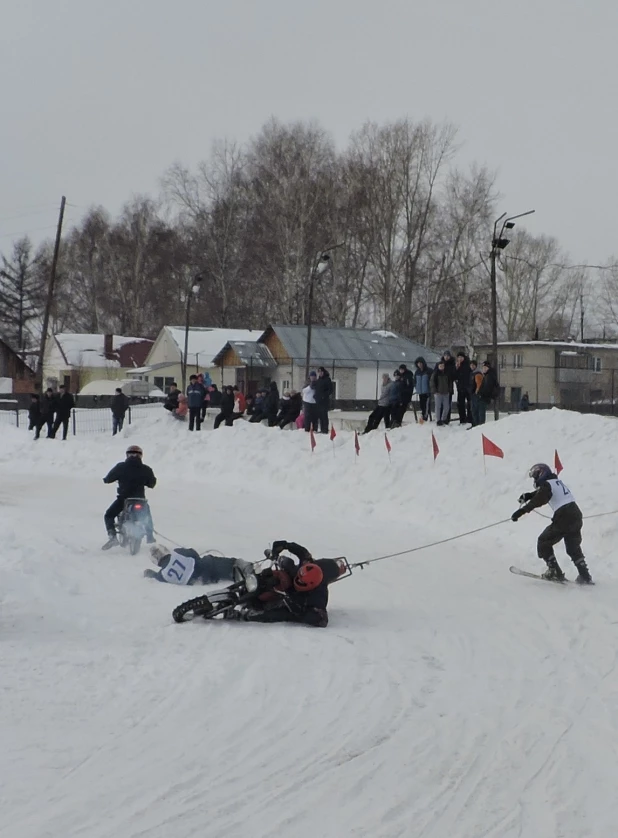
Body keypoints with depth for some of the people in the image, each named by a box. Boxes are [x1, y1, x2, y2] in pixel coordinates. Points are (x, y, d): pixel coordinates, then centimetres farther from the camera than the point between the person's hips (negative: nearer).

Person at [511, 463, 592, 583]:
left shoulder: (547, 485, -6)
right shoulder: (557, 482, 20)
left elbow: (536, 501, -17)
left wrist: (519, 512, -18)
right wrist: (528, 495, 28)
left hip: (563, 519, -8)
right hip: (577, 517, 8)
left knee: (543, 543, 9)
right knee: (574, 548, 22)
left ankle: (554, 571, 5)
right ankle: (585, 576, 14)